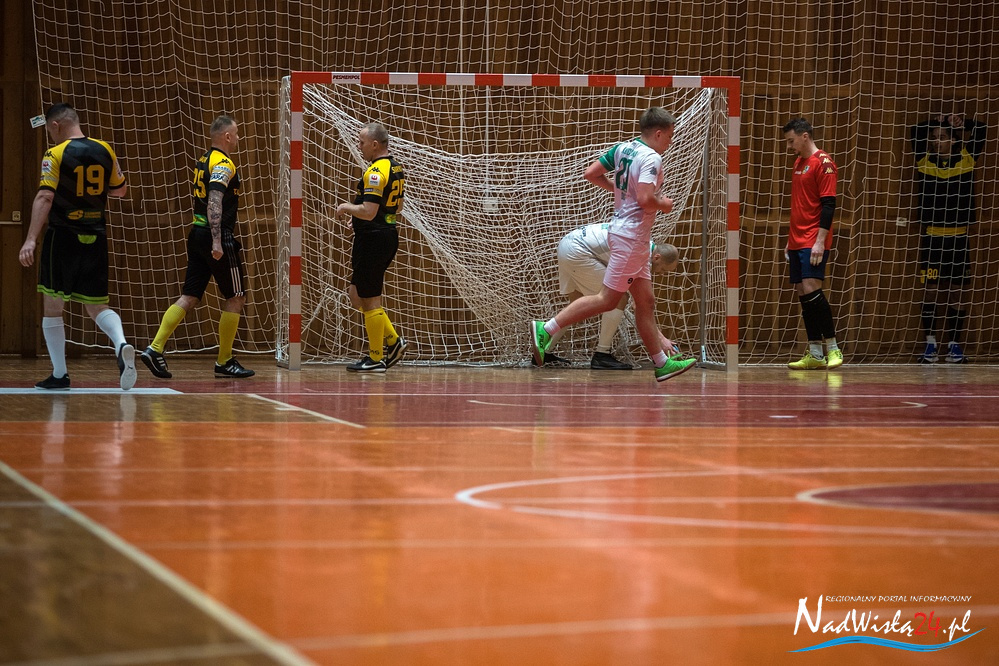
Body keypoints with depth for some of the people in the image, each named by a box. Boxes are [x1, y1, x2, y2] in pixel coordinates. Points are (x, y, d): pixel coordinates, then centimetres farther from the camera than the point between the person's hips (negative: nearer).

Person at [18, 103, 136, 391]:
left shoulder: (55, 155, -10)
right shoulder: (104, 151, 5)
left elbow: (45, 197, -20)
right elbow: (120, 190, 16)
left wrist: (31, 239, -24)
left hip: (62, 237, -4)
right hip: (95, 239, 4)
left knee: (52, 307, 10)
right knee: (97, 307, 11)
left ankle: (59, 374, 9)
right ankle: (122, 344, -19)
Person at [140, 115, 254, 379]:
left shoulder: (203, 161, 16)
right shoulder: (223, 164, -12)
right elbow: (214, 203, -23)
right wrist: (217, 242, -29)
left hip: (197, 234, 9)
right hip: (216, 237, -9)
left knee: (189, 297, 6)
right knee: (235, 297, 3)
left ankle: (155, 349, -6)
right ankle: (224, 362, 8)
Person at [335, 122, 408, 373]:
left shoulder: (375, 172, -18)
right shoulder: (396, 168, 13)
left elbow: (368, 211, -25)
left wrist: (347, 208, -7)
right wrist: (359, 216, 19)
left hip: (373, 239, -10)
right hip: (388, 236, 10)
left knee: (369, 300, -1)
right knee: (356, 294, 17)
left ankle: (376, 359, 5)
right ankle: (392, 341, 14)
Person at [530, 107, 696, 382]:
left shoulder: (622, 148, 8)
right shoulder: (651, 158, -16)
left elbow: (591, 173, 10)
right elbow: (645, 200, -27)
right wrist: (664, 203, -7)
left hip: (621, 228, 10)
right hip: (632, 235, -10)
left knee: (646, 301, 12)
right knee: (607, 299, -7)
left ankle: (662, 363, 17)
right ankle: (546, 329, -8)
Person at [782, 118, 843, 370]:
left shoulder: (823, 162, -9)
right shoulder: (799, 163, 18)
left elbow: (828, 204, -15)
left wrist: (820, 240, -20)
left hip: (813, 242, -9)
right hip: (797, 242, 9)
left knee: (811, 289, -16)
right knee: (802, 293, 5)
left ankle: (833, 349, -10)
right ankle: (815, 354, 8)